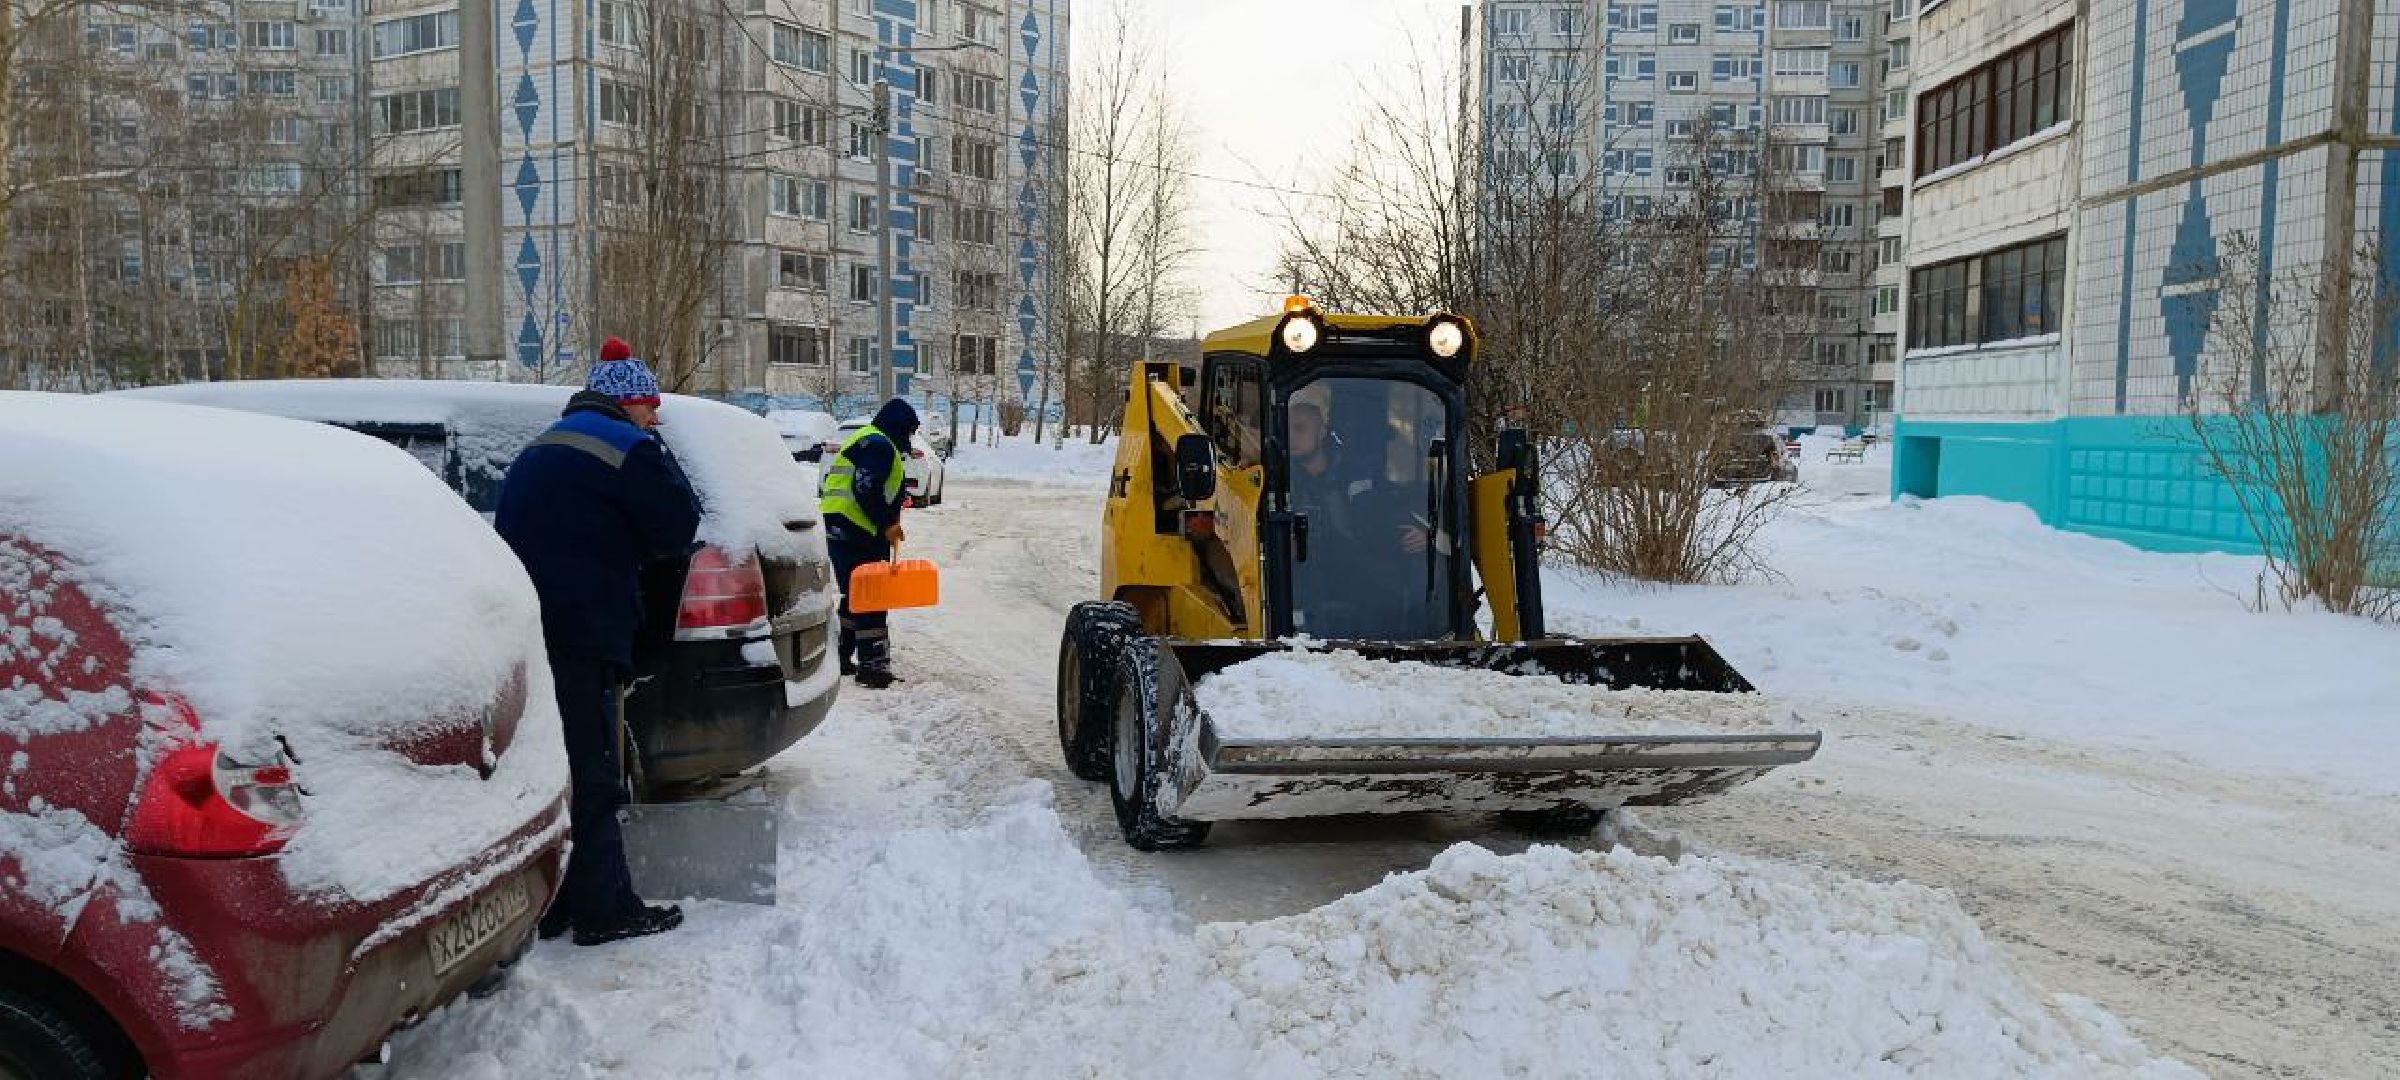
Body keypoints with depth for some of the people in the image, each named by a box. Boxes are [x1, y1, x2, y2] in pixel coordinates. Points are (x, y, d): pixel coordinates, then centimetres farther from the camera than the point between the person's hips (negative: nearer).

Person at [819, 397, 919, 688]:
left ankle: (841, 657, 24)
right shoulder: (879, 445, -11)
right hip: (858, 533, -11)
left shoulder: (865, 441, 24)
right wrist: (888, 524, -16)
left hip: (840, 531, 11)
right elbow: (865, 491, -22)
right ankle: (873, 664, -12)